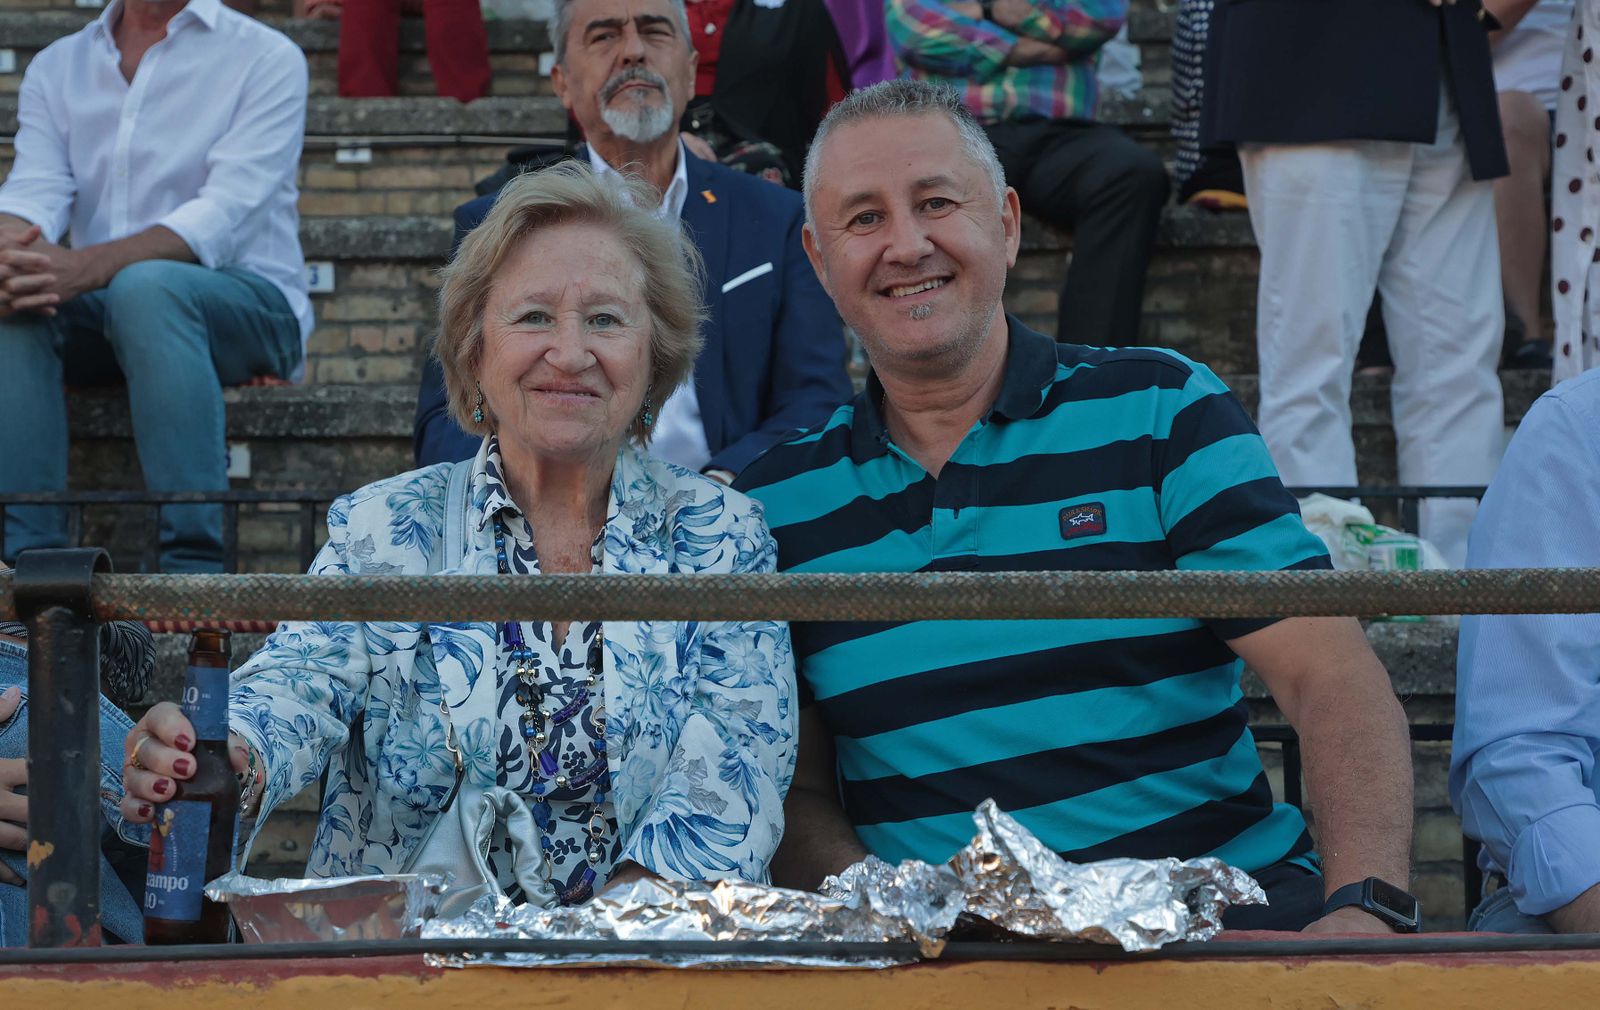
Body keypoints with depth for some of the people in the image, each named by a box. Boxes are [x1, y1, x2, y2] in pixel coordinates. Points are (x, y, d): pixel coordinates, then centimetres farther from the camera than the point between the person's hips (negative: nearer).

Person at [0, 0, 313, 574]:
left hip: (251, 309, -4)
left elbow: (224, 211, -17)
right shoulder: (56, 67, 13)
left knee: (144, 284, -35)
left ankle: (195, 566, -41)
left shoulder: (266, 59, -2)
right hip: (100, 315, 4)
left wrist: (84, 268, -32)